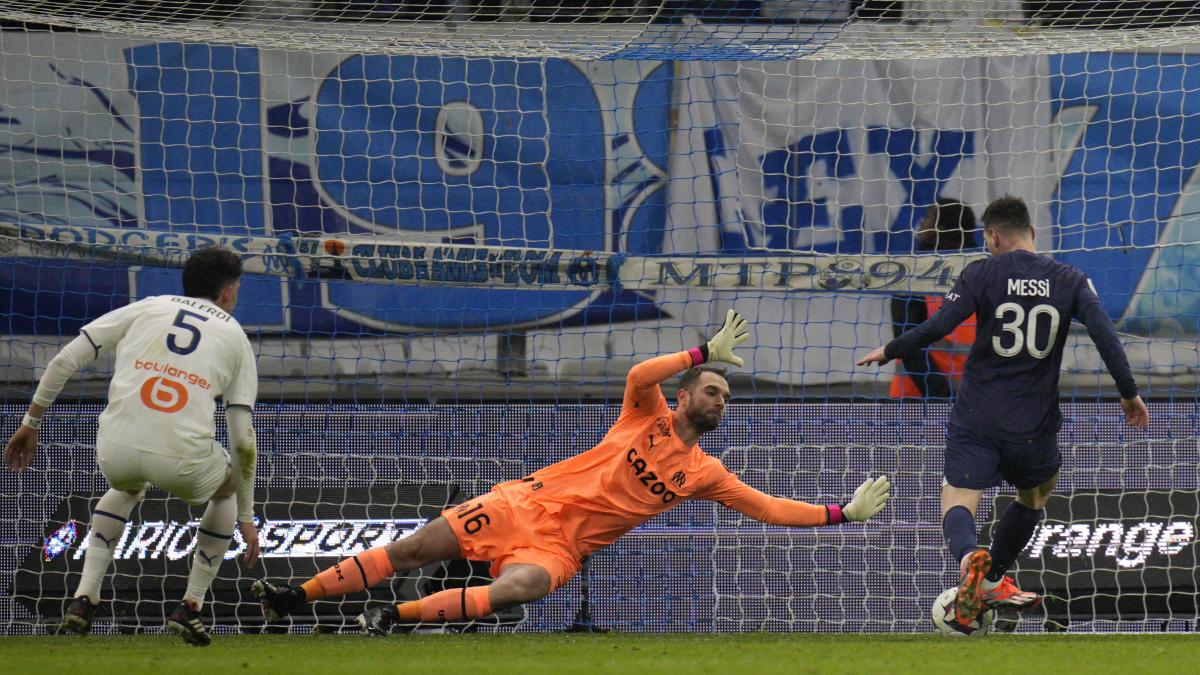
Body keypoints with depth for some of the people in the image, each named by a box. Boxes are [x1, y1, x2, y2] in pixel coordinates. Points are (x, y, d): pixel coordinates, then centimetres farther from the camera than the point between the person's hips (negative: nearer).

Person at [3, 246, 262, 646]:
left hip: (116, 450, 2)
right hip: (183, 459, -2)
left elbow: (64, 361, 11)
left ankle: (85, 598, 23)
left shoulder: (146, 308, 20)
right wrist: (246, 519, 21)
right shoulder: (235, 336, 17)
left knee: (126, 488, 39)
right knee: (227, 489, 33)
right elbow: (243, 439, 13)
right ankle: (190, 608, 24)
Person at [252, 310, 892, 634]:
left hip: (562, 547, 1)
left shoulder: (705, 474, 10)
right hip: (531, 502, -1)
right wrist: (705, 352, -21)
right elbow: (639, 374, -17)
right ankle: (295, 595, -4)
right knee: (416, 547, -10)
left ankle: (395, 617, -31)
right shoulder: (650, 415, 4)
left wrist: (844, 513, 3)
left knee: (515, 592, -33)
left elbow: (768, 506, 8)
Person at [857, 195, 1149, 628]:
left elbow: (937, 327, -11)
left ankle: (969, 557, -40)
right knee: (1035, 493, 30)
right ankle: (993, 581, 34)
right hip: (1034, 424, 3)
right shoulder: (1069, 280, 3)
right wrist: (1129, 394, 4)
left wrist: (889, 352, 5)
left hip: (977, 418, -3)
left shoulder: (981, 274, -4)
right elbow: (1105, 336, -5)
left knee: (958, 501, -6)